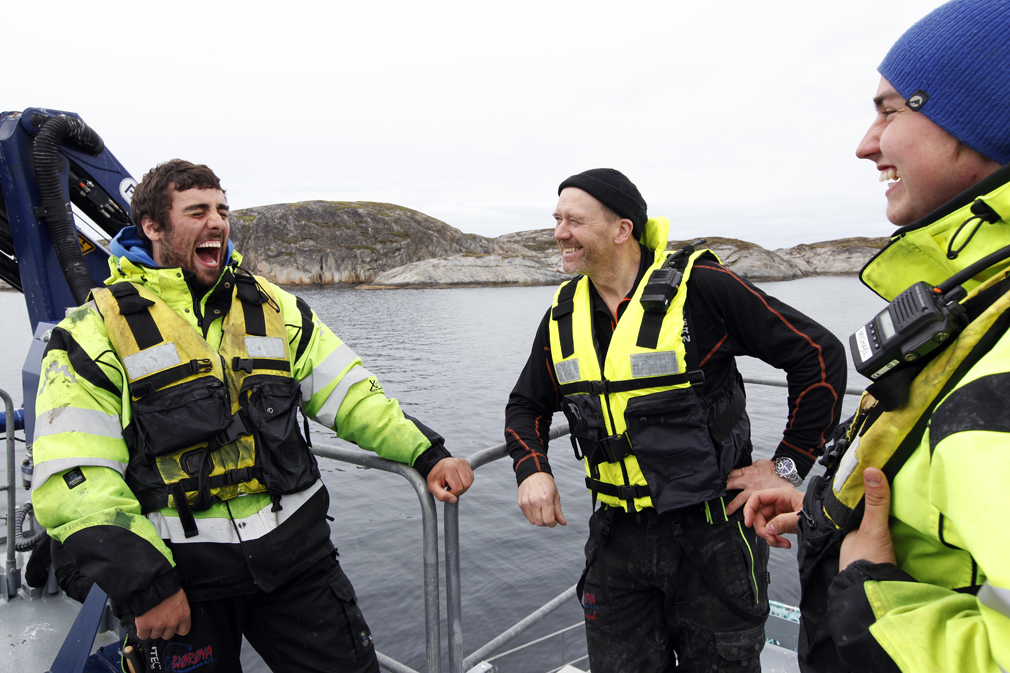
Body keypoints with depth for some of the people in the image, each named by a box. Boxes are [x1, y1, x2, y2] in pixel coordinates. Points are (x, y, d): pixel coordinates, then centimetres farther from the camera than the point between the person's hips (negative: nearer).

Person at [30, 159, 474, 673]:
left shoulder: (271, 306, 7)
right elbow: (74, 481, -9)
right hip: (182, 576, -2)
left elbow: (350, 391, 5)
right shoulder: (95, 333, -4)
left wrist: (426, 455, -6)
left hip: (294, 550, 3)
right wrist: (143, 585, -14)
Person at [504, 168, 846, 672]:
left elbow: (820, 354, -11)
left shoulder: (700, 287, -16)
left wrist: (787, 464, -9)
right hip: (617, 536, 5)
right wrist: (532, 470, -4)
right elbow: (526, 405, 15)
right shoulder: (564, 314, 2)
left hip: (710, 532, -4)